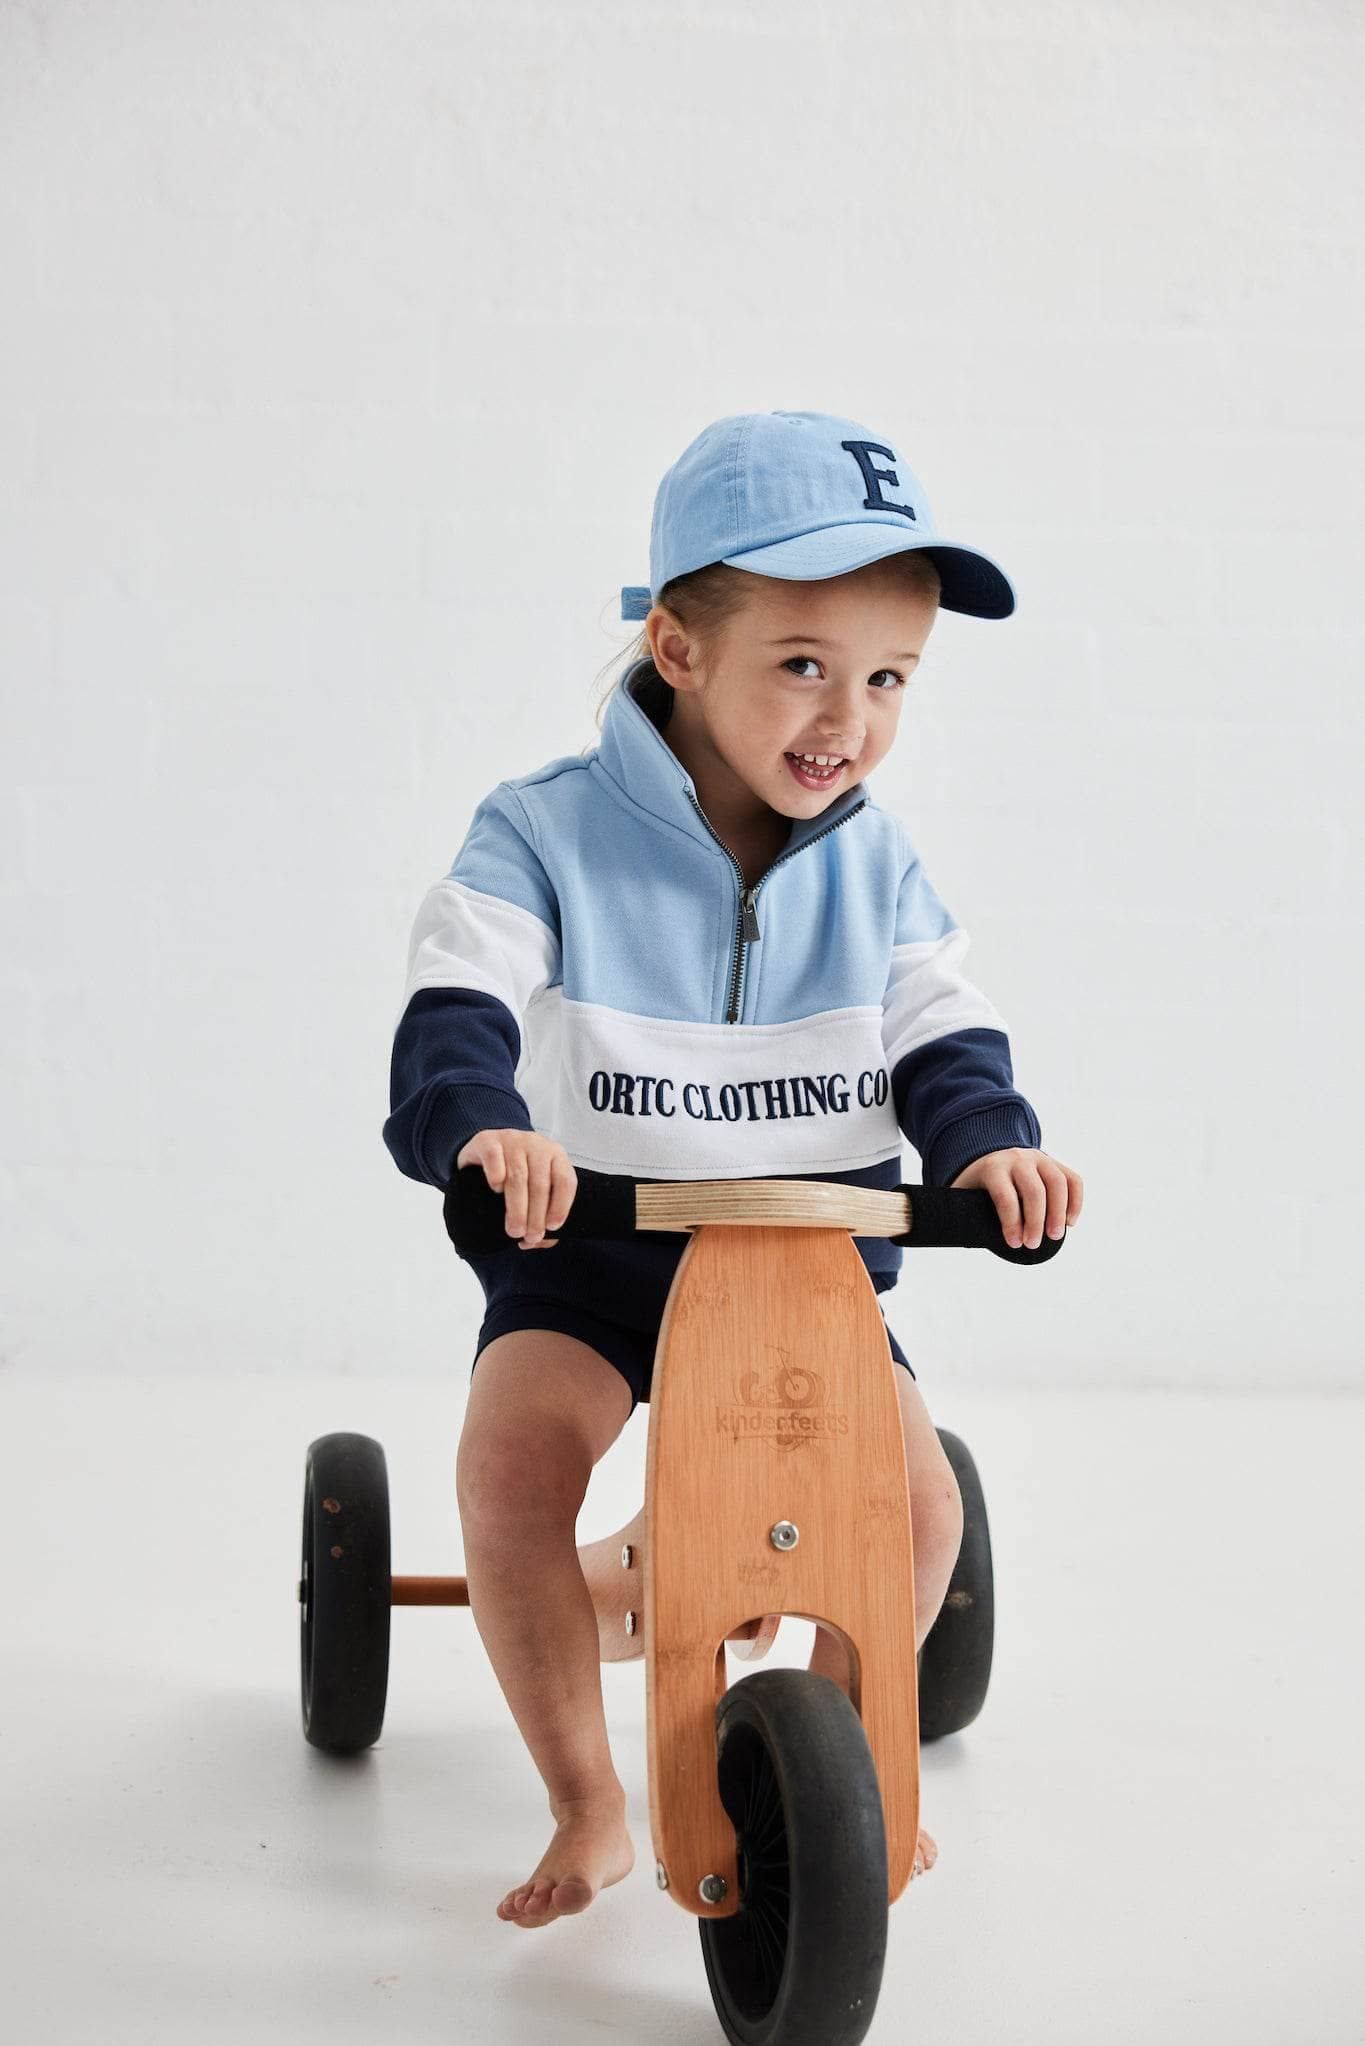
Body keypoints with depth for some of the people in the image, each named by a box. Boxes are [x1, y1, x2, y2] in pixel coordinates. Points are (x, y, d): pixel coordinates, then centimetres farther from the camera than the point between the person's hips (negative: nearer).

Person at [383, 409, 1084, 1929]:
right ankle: (586, 1804, -7)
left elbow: (942, 1034, -1)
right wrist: (478, 1121, -46)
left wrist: (989, 1137, -25)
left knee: (915, 1498, -13)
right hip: (588, 1241, -2)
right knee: (511, 1458, -28)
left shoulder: (873, 866, 1)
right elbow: (456, 1008, -23)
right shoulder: (550, 832, -12)